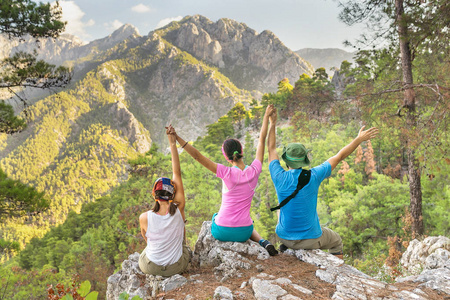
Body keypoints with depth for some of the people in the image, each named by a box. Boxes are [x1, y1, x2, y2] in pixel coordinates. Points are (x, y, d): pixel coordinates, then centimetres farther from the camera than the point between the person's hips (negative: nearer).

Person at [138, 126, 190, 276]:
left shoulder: (144, 218, -24)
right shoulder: (179, 210, -22)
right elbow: (177, 173, -19)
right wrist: (173, 144, -16)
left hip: (151, 268, 0)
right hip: (177, 266, 1)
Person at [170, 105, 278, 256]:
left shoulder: (227, 173, -17)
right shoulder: (254, 171, -9)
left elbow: (198, 156, -20)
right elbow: (262, 140, 3)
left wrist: (177, 139, -19)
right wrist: (266, 116, 14)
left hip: (222, 232, -2)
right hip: (243, 233, 2)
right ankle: (263, 242, 10)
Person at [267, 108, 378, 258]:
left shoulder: (279, 177, -16)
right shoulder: (313, 177, -20)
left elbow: (271, 149, 1)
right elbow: (339, 156, -8)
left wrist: (272, 123, 10)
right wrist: (359, 139, 3)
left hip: (284, 235, 1)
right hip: (310, 238, -1)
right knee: (336, 241, 30)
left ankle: (286, 246, 27)